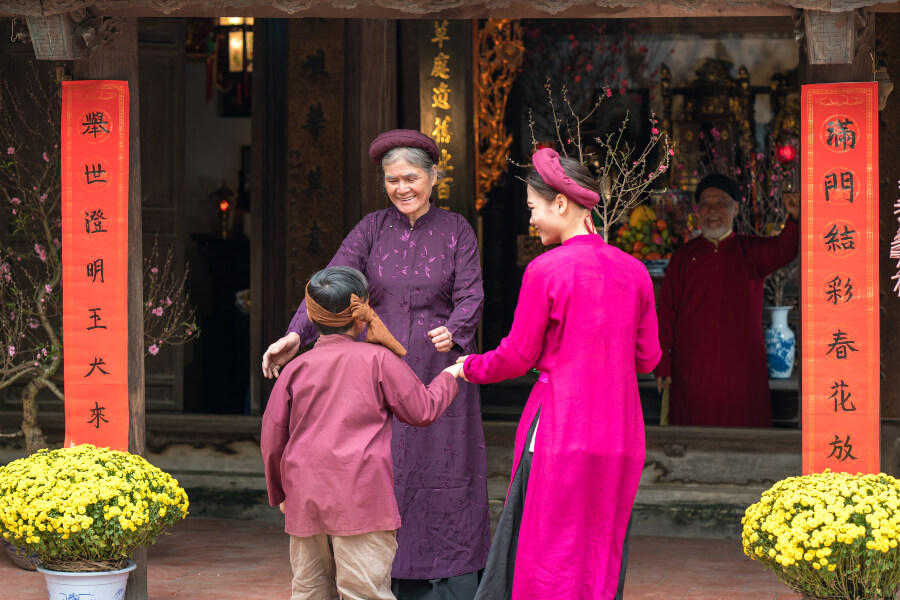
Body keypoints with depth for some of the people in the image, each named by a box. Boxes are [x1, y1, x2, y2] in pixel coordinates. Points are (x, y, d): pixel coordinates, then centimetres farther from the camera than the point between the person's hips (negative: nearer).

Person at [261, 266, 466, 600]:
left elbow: (272, 438, 9)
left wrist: (279, 493, 23)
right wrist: (449, 378, 25)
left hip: (304, 500, 4)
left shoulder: (297, 368, 7)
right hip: (360, 499, -4)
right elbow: (422, 410, 6)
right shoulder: (378, 360, -2)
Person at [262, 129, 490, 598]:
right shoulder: (372, 230, 6)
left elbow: (471, 295, -6)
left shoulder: (456, 231, 4)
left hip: (439, 374, -1)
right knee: (386, 483, 1)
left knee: (445, 483, -2)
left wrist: (452, 332, -28)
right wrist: (295, 335, -22)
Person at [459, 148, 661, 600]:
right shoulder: (633, 272, 5)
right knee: (600, 554, 10)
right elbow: (647, 357, 10)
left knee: (551, 553, 0)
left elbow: (517, 358, -4)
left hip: (559, 428, -5)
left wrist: (469, 367, 14)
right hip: (618, 432, 5)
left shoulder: (546, 270, -10)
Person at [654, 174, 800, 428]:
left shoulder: (751, 252, 7)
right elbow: (666, 314, 8)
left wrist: (795, 219, -38)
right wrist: (662, 366, 0)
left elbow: (782, 250, -16)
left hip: (742, 376, -1)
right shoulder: (683, 257, 10)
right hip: (691, 376, 1)